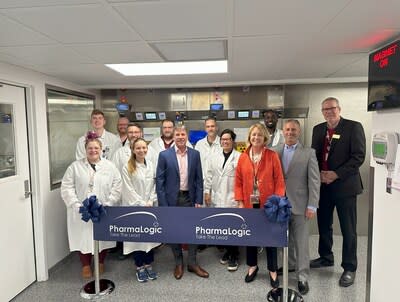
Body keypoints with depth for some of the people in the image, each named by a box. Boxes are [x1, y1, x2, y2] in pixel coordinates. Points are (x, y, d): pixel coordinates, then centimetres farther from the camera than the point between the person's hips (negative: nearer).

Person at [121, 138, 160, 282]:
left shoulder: (151, 165, 4)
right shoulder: (127, 168, -8)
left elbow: (154, 185, 5)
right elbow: (129, 189, -10)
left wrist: (150, 201, -7)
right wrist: (142, 203, -12)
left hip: (150, 207, 4)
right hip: (135, 207, -3)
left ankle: (148, 265, 26)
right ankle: (139, 267, 22)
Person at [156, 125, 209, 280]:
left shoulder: (195, 154, 0)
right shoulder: (164, 155, -6)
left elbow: (199, 179, 4)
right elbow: (159, 181, -6)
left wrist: (198, 200, -1)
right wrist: (163, 204, -10)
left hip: (189, 198, 2)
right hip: (172, 199, -1)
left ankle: (192, 263, 25)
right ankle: (178, 263, 30)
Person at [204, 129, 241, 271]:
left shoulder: (239, 157, -6)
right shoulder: (214, 157, 10)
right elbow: (209, 176, 11)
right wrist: (207, 191, 7)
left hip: (233, 199, -4)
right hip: (217, 198, 4)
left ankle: (234, 256, 20)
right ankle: (228, 250, 33)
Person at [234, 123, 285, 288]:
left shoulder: (272, 156, -5)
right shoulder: (242, 157, 1)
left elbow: (279, 180, -6)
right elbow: (238, 182, 3)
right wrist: (240, 203, -2)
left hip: (268, 205, -2)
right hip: (249, 204, 3)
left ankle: (273, 271, 27)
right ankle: (252, 266, 36)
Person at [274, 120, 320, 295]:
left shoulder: (308, 153, -3)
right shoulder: (276, 153, 6)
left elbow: (314, 181, -6)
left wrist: (312, 206, -10)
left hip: (299, 205, -3)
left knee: (301, 242, 5)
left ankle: (302, 278, 17)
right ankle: (290, 264, 37)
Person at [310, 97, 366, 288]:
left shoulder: (354, 127, -5)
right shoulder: (318, 129, 10)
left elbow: (359, 156, -11)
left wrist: (336, 174, -17)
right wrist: (319, 174, -5)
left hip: (344, 185, -5)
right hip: (323, 185, 5)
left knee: (348, 229, 4)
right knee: (324, 224, 16)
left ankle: (349, 268, 19)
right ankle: (326, 257, 34)